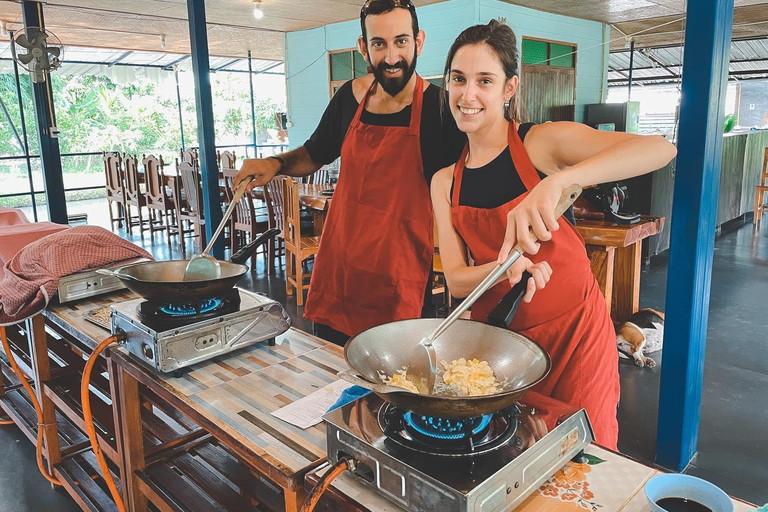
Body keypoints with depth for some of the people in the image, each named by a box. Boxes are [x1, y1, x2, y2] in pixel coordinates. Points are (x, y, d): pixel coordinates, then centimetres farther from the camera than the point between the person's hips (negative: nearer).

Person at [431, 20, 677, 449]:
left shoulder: (544, 142, -12)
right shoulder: (444, 182, 1)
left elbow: (661, 149, -26)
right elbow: (456, 279, -5)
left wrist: (557, 180, -40)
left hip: (572, 333, -3)